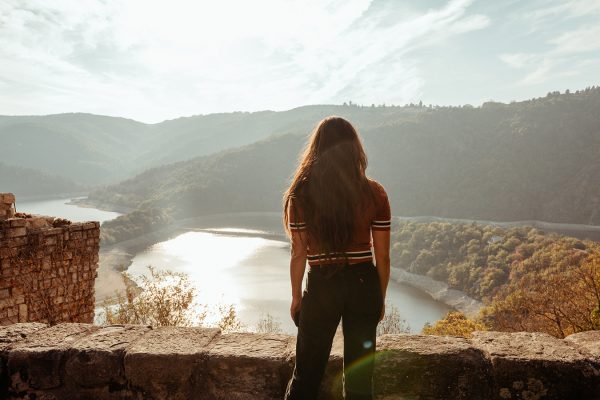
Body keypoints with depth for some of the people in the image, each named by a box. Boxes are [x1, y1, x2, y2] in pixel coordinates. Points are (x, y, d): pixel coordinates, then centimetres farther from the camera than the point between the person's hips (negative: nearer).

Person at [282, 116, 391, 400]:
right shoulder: (374, 193, -7)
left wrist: (296, 297, 8)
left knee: (306, 374, 15)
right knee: (360, 373, 16)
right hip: (363, 284, 1)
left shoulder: (301, 193, -9)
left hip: (321, 286, -1)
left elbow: (298, 254, -5)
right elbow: (382, 256, -3)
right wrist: (380, 298, 11)